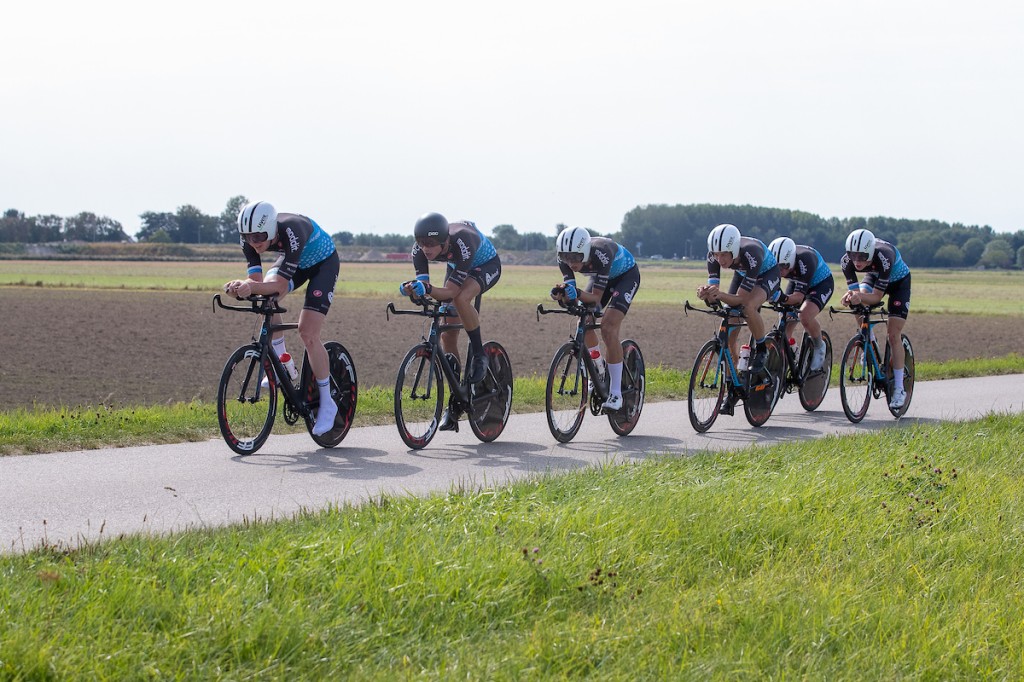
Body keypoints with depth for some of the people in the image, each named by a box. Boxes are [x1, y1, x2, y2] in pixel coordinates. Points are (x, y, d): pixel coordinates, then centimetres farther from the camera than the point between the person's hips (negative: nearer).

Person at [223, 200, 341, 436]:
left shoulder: (291, 232, -41)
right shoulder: (250, 237, -23)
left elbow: (280, 285, -42)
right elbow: (257, 280, -25)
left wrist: (251, 287, -59)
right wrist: (242, 286, -47)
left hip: (323, 262, -7)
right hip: (294, 261, 7)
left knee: (307, 332, -17)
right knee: (265, 296, -18)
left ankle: (327, 403, -4)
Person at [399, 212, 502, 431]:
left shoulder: (462, 243, -43)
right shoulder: (420, 249, -28)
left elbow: (451, 291, -42)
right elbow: (421, 282, -28)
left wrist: (427, 290, -59)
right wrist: (412, 289, -50)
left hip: (487, 265, -6)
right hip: (456, 266, 6)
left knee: (461, 298, -39)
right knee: (447, 335, -2)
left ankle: (478, 354, -15)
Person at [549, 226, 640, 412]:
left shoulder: (601, 254, -40)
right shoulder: (566, 257, -25)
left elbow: (596, 298, -37)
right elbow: (570, 290, -25)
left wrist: (578, 294, -56)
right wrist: (562, 294, -47)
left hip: (627, 275, -6)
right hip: (602, 277, 6)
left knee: (608, 327, -23)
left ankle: (616, 393, -20)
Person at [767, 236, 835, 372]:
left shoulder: (804, 260, -40)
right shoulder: (776, 262, -25)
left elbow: (799, 295, -42)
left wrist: (784, 298, -60)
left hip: (821, 283, -6)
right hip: (797, 283, 6)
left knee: (805, 316, -30)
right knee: (785, 324, -7)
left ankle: (819, 346, -3)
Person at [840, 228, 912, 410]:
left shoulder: (884, 257, -42)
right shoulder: (847, 261, -30)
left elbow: (877, 296, -38)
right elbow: (854, 290, -26)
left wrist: (860, 297, -57)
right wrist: (851, 297, -49)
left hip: (898, 281, -4)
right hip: (873, 277, 4)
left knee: (893, 335, -13)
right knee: (859, 305, -27)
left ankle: (899, 389, -6)